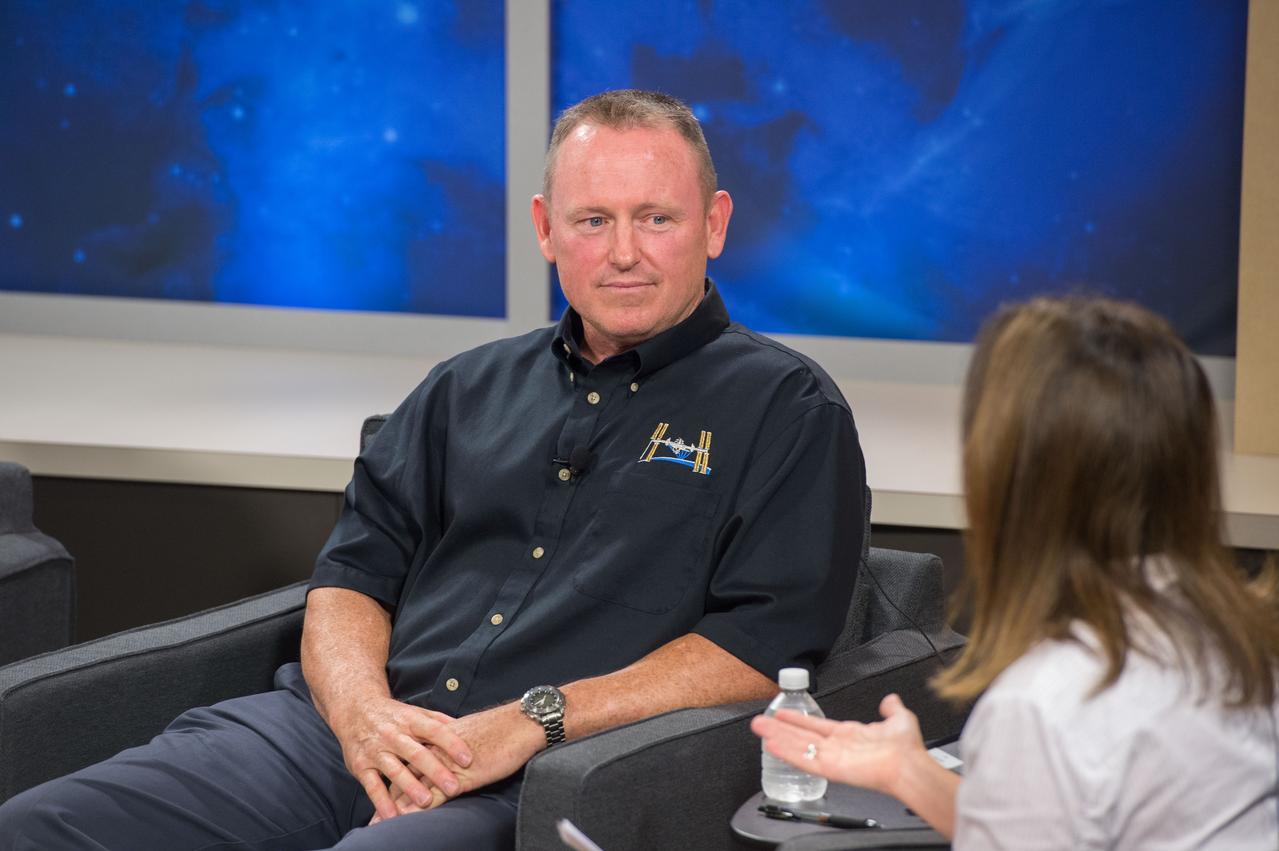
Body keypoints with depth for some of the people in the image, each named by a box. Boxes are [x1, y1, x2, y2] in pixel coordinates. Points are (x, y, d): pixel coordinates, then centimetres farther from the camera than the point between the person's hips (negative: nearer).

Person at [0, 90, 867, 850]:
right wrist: (360, 707, -4)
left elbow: (762, 641, -4)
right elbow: (353, 574, 19)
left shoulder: (786, 408, 7)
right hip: (345, 733, 5)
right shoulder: (469, 388, 24)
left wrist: (532, 722, -12)